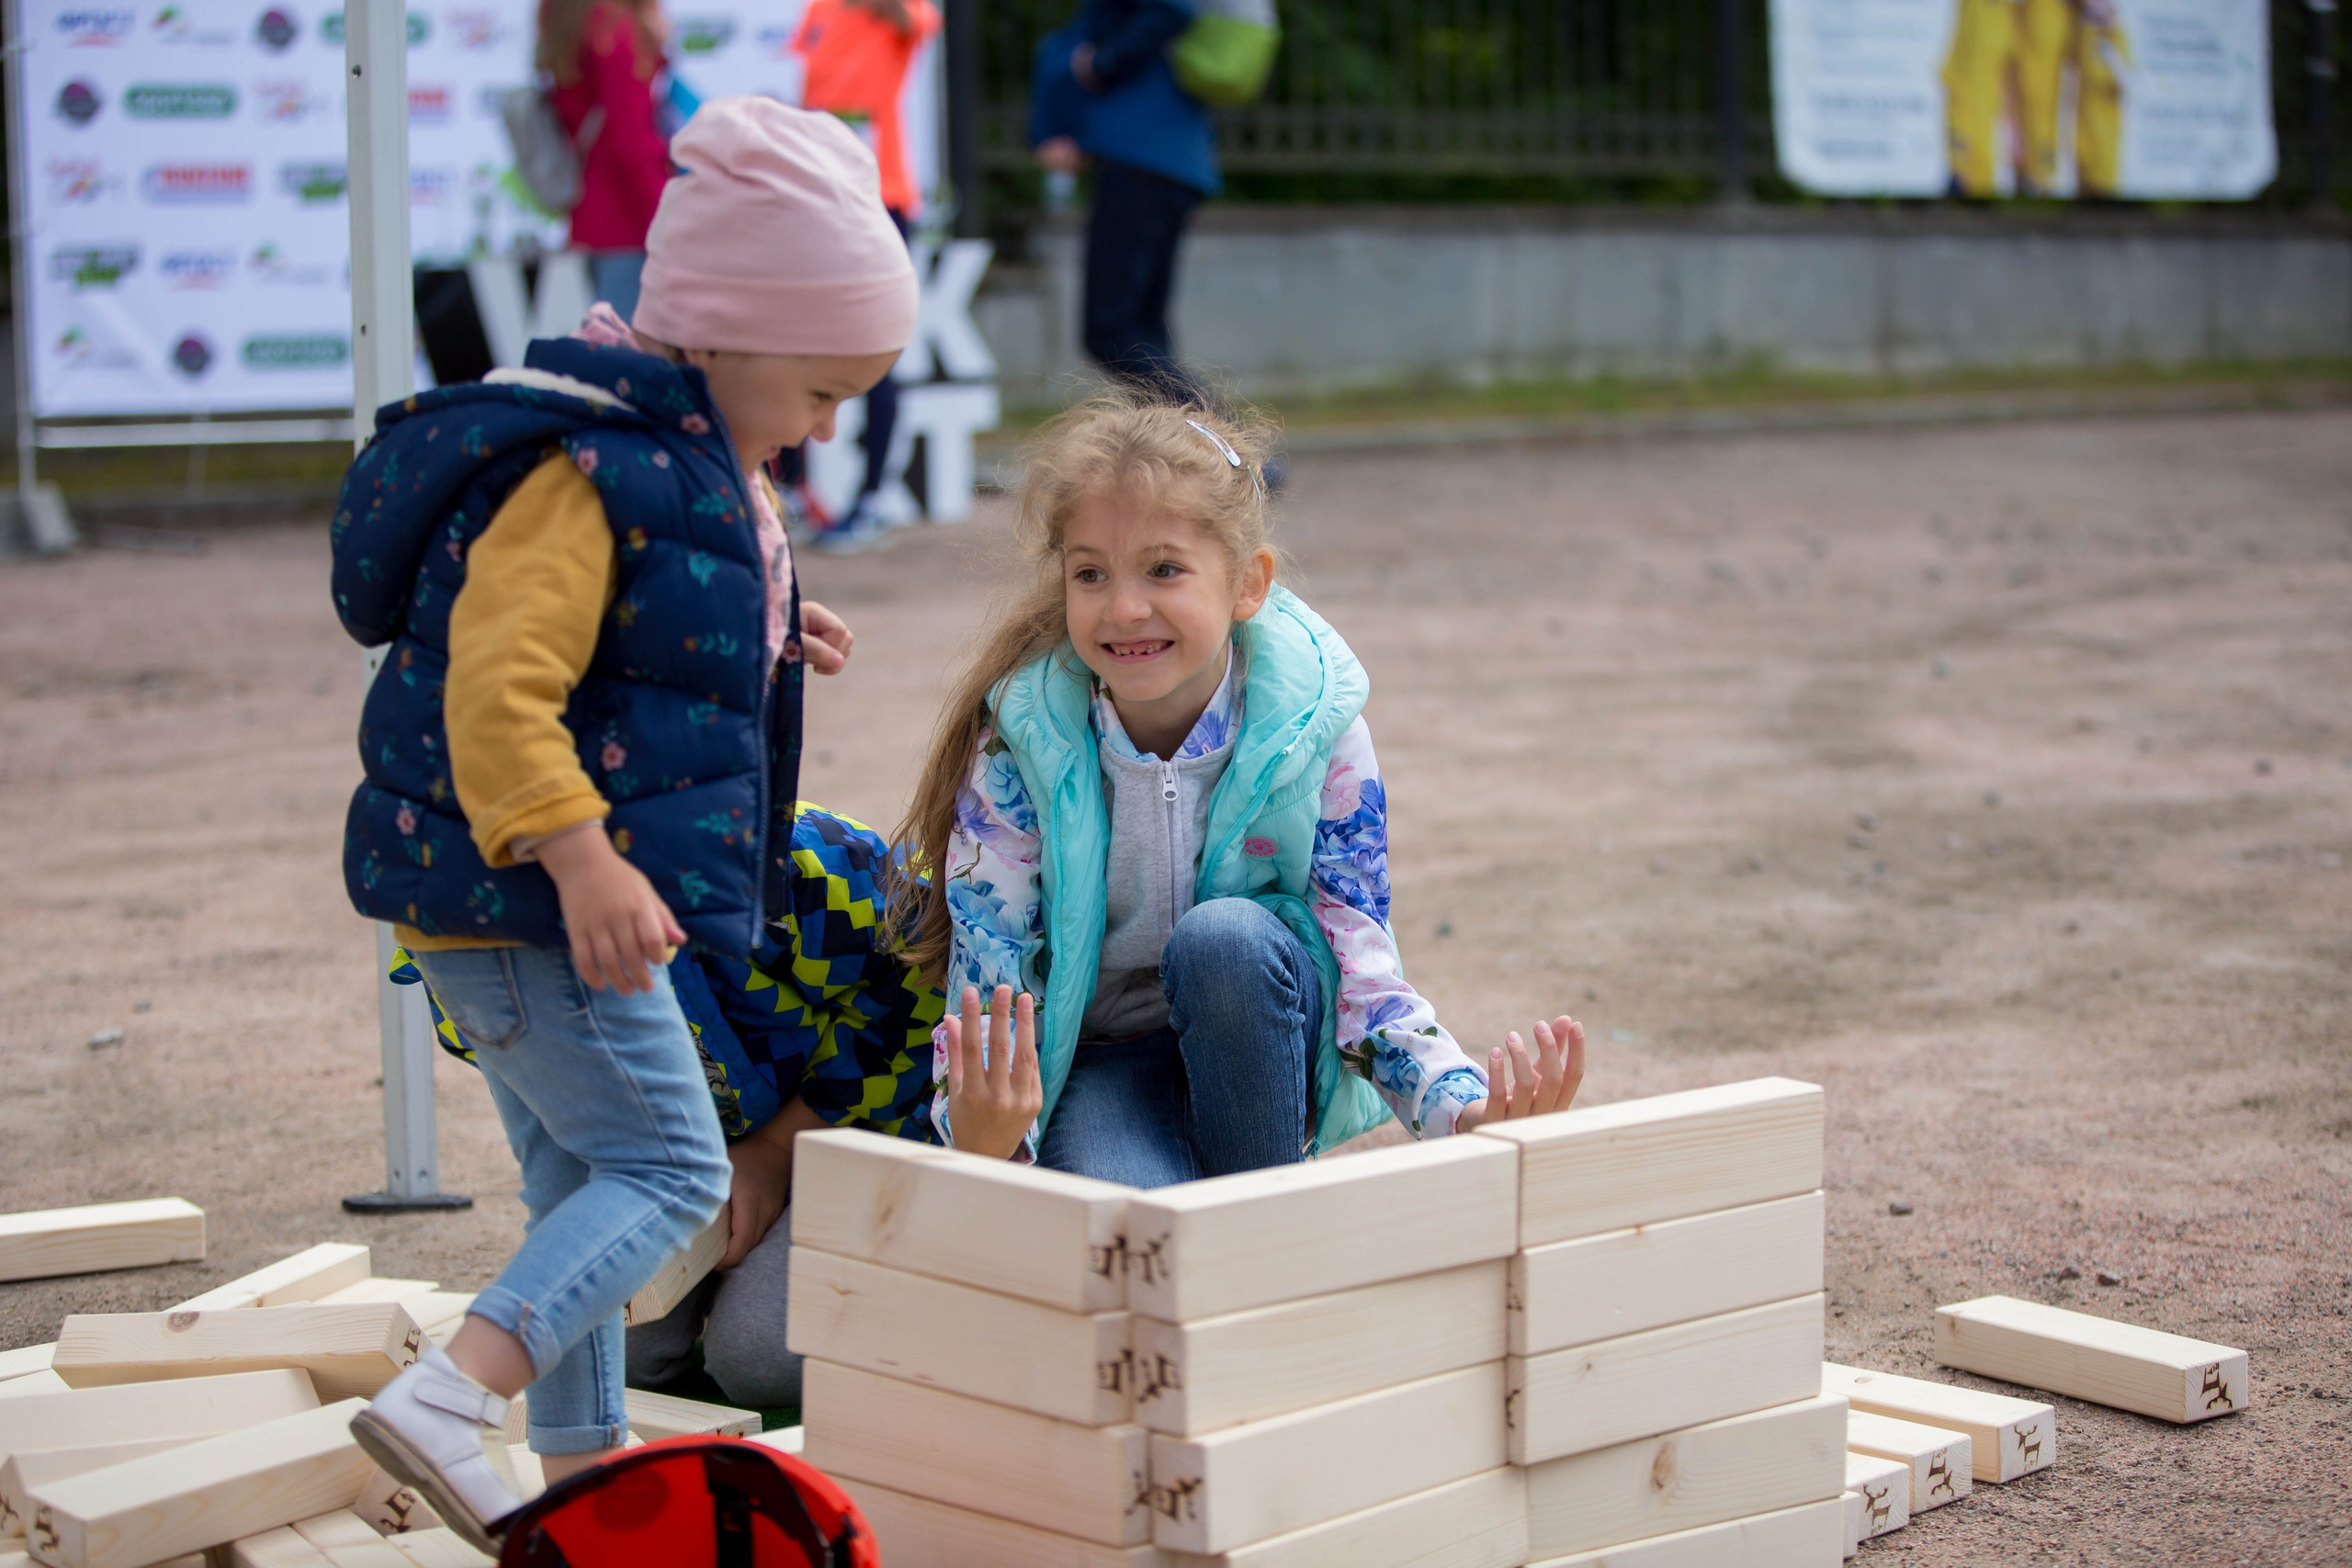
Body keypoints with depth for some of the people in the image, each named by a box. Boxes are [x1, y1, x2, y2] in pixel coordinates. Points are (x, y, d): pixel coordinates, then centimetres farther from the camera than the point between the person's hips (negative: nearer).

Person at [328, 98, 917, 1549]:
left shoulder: (681, 460, 14)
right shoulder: (582, 469, -20)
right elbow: (497, 691, -28)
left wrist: (762, 640, 14)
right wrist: (582, 860, -33)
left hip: (515, 895, 11)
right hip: (518, 896, -11)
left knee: (581, 1180, 16)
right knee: (670, 1168, -11)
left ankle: (585, 1460, 26)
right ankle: (447, 1403, -18)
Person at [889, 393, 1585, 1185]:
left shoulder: (1314, 721, -16)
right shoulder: (1020, 741, -18)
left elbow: (1362, 962, -14)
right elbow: (985, 988, -17)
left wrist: (1469, 1111, -33)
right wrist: (980, 1139, -41)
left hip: (1262, 1040, 2)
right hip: (1096, 1060, -1)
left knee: (1222, 939, -34)